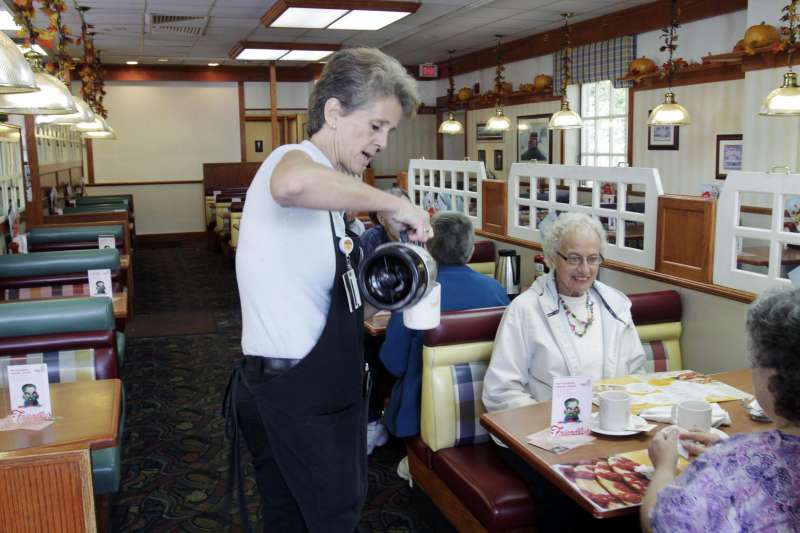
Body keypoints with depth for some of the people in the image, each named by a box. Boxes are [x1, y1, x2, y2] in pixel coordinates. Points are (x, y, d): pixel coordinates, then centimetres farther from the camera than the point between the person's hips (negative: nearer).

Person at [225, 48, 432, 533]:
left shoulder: (332, 191, 15)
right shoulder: (292, 161, -14)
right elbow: (294, 184, -44)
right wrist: (393, 203, -30)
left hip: (322, 384, 9)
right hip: (294, 391, -9)